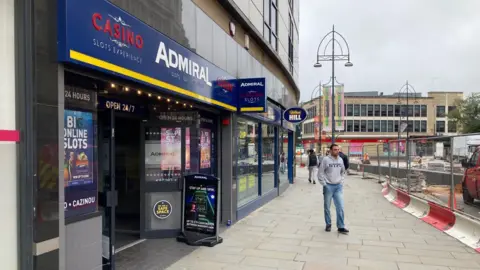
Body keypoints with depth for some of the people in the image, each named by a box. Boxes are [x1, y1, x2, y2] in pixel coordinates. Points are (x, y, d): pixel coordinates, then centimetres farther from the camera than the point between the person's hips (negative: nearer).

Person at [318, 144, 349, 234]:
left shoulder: (340, 160, 5)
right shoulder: (326, 159, -9)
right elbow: (320, 173, -6)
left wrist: (341, 181, 10)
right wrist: (324, 184, -8)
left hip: (338, 186, 3)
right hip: (328, 186, -3)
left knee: (340, 207, 0)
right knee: (327, 207, 9)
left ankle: (341, 227, 8)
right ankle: (328, 224, 24)